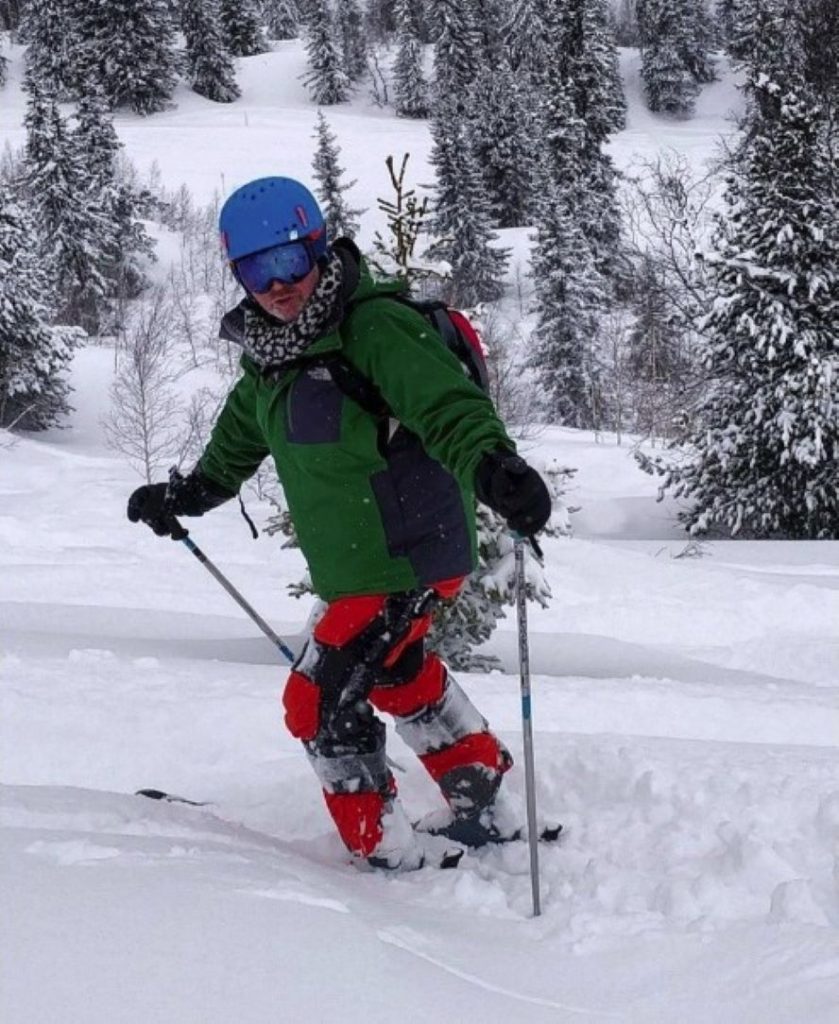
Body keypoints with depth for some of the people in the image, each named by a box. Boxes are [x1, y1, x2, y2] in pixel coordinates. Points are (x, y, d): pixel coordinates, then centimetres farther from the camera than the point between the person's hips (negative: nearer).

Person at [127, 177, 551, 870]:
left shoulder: (375, 329, -23)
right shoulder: (271, 350, 3)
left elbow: (449, 407, -35)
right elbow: (239, 437, 24)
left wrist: (493, 465, -53)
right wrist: (186, 495, 32)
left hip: (407, 560, -10)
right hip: (350, 569, 10)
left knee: (320, 700, -9)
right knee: (400, 676, 28)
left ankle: (388, 859, 4)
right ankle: (482, 810, 46)